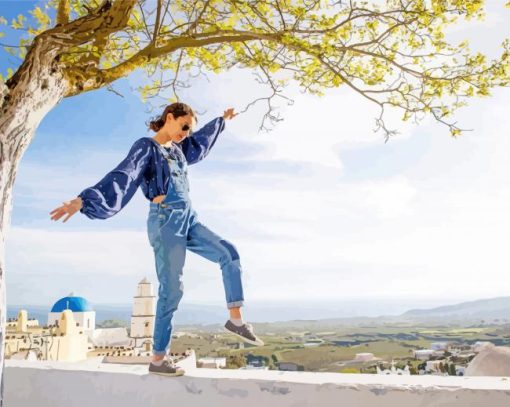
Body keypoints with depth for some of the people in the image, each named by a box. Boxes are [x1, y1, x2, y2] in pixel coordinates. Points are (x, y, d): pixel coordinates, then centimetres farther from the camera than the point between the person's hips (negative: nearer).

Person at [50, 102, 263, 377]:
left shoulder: (178, 148, 16)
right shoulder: (146, 147, -8)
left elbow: (201, 140, 36)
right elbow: (120, 177, -20)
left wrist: (223, 119, 49)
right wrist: (83, 200, -33)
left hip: (187, 219, 8)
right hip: (166, 220, -8)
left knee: (229, 254, 1)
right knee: (171, 289, -7)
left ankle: (236, 320, 6)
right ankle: (158, 358, 3)